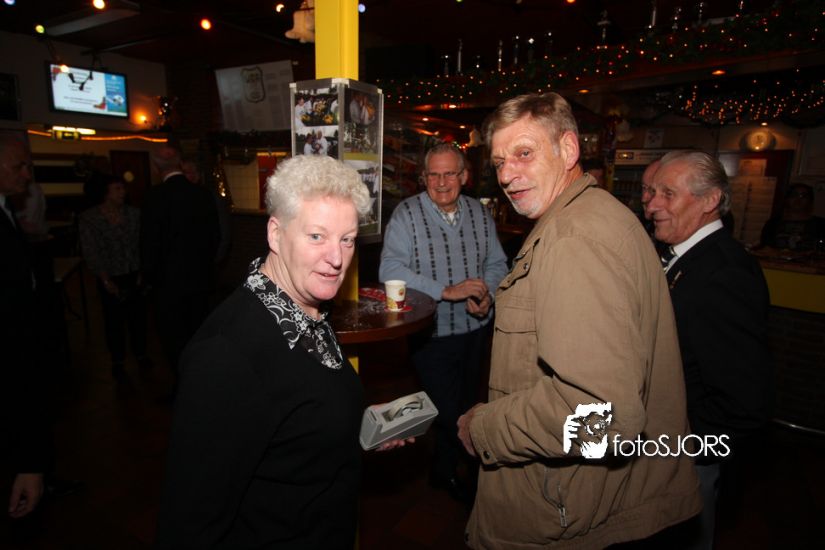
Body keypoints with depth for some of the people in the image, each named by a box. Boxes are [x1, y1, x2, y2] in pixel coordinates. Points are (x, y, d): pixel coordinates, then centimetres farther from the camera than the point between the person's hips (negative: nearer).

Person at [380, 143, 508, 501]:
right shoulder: (407, 214, -10)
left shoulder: (480, 213, 5)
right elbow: (390, 269, -20)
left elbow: (497, 264, 10)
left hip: (474, 328, 5)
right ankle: (445, 471, 32)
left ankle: (445, 470, 46)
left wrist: (487, 295, -12)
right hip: (431, 333, -5)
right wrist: (446, 291, -25)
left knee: (467, 404, 20)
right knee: (449, 410, 1)